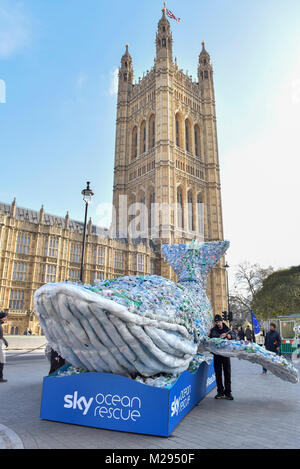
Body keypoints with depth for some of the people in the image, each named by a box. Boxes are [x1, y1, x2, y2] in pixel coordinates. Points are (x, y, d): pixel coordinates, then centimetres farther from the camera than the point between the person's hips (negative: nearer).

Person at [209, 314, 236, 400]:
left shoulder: (227, 329, 6)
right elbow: (212, 336, -19)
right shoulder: (213, 330, 1)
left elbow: (234, 335, -8)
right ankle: (220, 392, 16)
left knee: (227, 373, 0)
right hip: (217, 354, 0)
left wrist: (230, 336, -31)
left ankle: (228, 392, 8)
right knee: (218, 373, 6)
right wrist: (220, 336, -39)